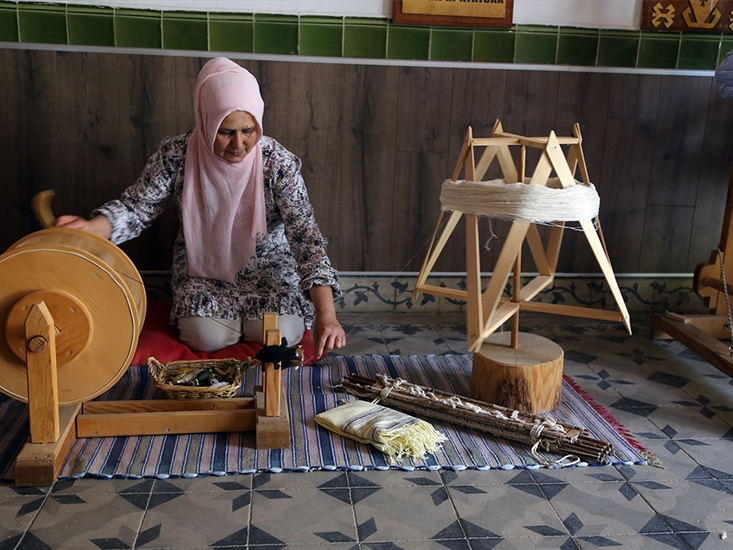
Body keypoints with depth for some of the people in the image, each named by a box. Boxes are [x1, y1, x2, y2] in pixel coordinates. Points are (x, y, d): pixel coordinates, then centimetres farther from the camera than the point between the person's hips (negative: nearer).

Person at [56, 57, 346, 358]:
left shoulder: (277, 161, -22)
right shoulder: (176, 153, -17)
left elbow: (305, 233, -28)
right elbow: (137, 205, -9)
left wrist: (326, 315, -38)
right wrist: (92, 227, -34)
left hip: (265, 260, 0)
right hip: (202, 263, 1)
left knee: (282, 335, -21)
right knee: (208, 337, -22)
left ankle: (244, 310, 15)